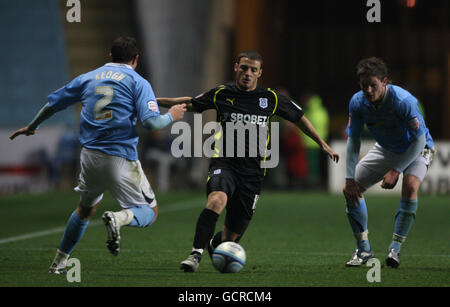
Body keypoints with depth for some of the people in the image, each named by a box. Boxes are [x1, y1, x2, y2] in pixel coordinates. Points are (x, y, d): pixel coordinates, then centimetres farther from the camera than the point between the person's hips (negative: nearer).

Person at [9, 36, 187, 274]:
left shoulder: (87, 78, 13)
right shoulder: (138, 82, -1)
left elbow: (53, 103, 20)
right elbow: (151, 123, -12)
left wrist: (31, 127, 36)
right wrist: (171, 116, 8)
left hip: (89, 156, 5)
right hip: (121, 158, -5)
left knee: (86, 209, 28)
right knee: (150, 212, 5)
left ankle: (59, 261, 29)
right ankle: (119, 219, -28)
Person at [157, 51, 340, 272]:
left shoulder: (271, 99, 3)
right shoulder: (221, 94, 3)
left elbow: (299, 118, 16)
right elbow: (191, 104, 17)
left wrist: (323, 145, 15)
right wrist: (156, 101, 15)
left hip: (252, 172, 1)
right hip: (224, 164, -1)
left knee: (230, 237, 4)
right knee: (217, 200, -36)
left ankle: (214, 244, 42)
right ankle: (196, 254, -32)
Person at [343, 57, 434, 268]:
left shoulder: (403, 101, -34)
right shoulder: (358, 102, -19)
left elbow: (419, 139, -29)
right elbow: (353, 140, -9)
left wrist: (396, 170, -32)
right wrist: (350, 178, -16)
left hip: (416, 149, -5)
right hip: (385, 149, 5)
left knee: (410, 187, -33)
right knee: (350, 189, -6)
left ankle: (395, 247, -23)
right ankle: (363, 249, 7)